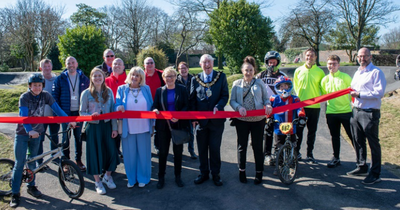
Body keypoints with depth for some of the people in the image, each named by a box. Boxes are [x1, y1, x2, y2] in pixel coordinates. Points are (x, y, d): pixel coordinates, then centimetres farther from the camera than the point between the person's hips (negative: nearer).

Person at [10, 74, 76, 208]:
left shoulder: (45, 95, -5)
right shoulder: (24, 97, -15)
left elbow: (57, 109, -8)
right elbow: (24, 115, -25)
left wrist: (69, 120, -20)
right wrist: (29, 130, -41)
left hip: (36, 133, 3)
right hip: (22, 133, -3)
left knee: (32, 161, 15)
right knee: (20, 163, -1)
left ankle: (31, 186, 30)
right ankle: (15, 194, 8)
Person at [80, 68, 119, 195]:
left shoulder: (109, 92, 5)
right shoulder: (86, 93, -3)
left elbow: (113, 111, 6)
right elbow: (82, 112, -2)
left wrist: (114, 128, 2)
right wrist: (91, 116, -23)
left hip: (107, 126, 3)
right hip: (93, 127, -2)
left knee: (111, 150, 4)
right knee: (95, 153, 4)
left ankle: (107, 176, 29)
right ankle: (97, 182, 21)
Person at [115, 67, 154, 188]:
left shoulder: (146, 89, 7)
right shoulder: (122, 89, 5)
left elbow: (151, 107, 8)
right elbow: (117, 105, 3)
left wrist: (152, 124, 4)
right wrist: (119, 108, -22)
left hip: (143, 127, 0)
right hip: (128, 128, 0)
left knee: (143, 154, 8)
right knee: (129, 154, 8)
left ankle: (143, 178, 25)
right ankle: (131, 179, 26)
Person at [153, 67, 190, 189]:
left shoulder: (182, 89, 2)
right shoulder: (159, 91, 5)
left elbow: (187, 106, -2)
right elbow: (155, 106, 5)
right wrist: (155, 110, -19)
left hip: (179, 125, 0)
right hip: (163, 125, 1)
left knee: (178, 152, 9)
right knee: (163, 152, 6)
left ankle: (177, 177, 25)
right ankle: (161, 178, 20)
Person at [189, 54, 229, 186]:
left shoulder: (221, 77, 1)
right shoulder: (195, 79, 4)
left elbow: (225, 95, -2)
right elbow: (192, 100, 5)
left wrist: (218, 107, -20)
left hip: (216, 119, -1)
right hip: (200, 120, 1)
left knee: (215, 148, 7)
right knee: (202, 149, 11)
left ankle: (215, 174, 24)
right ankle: (204, 173, 27)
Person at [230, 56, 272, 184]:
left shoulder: (259, 83, 8)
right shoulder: (236, 84, 6)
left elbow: (266, 99, 7)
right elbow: (232, 101, 2)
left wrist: (267, 105, -15)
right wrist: (239, 107, -18)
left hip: (258, 120, 0)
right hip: (242, 120, 0)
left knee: (257, 146, 5)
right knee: (242, 146, 9)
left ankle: (259, 173, 19)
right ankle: (242, 171, 25)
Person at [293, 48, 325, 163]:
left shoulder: (320, 72, 4)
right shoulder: (298, 70, 6)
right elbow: (295, 87, 10)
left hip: (315, 106, 0)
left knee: (312, 131, 8)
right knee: (298, 130, 4)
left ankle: (310, 154, 20)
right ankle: (296, 152, 18)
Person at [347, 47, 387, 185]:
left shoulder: (376, 72, -9)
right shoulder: (357, 73, 17)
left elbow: (379, 93, -18)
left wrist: (359, 94, -18)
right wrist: (351, 92, 5)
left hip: (370, 113, -8)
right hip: (356, 111, 8)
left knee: (373, 144, 0)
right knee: (358, 141, 15)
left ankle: (375, 174, 9)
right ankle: (362, 167, 29)